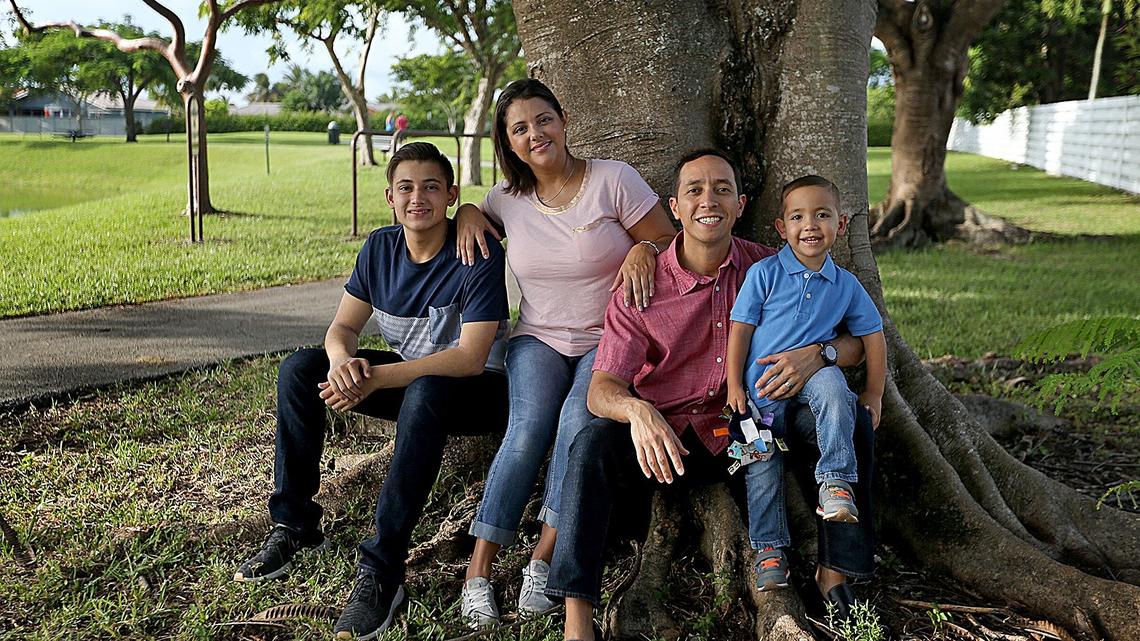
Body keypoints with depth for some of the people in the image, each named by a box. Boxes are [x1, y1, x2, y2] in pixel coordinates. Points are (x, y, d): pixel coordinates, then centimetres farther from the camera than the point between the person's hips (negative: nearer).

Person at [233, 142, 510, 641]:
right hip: (407, 374, 7)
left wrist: (374, 379, -34)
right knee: (299, 369, -9)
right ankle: (294, 525, -2)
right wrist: (341, 360, -28)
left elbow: (470, 358, -28)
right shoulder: (380, 248, -2)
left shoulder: (480, 257, -21)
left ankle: (382, 571, -37)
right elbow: (344, 326, -1)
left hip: (474, 389, -6)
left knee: (425, 392, -40)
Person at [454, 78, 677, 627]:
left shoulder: (613, 179, -5)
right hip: (539, 339, 2)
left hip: (610, 340, -2)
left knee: (580, 419, -31)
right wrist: (468, 214, 4)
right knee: (529, 428, -25)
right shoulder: (508, 197, 5)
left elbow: (671, 245, 0)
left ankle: (544, 560, -21)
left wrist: (643, 250, -22)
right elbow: (470, 207, 28)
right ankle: (479, 571, -19)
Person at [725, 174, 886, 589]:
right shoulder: (765, 274, -4)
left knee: (831, 384, -34)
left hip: (812, 378, 0)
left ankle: (835, 482, -26)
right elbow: (740, 329, -3)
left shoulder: (846, 285, 5)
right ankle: (769, 550, 15)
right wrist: (734, 385, -8)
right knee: (761, 467, -3)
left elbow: (872, 335, 12)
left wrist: (874, 393, 6)